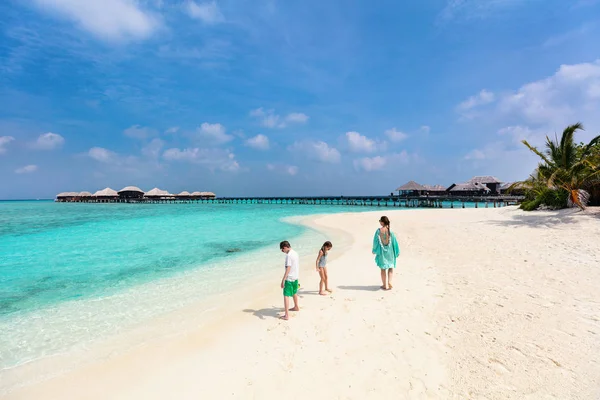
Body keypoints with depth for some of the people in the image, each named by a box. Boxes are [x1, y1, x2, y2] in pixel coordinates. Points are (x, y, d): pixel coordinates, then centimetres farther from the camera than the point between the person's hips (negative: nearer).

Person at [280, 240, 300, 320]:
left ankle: (287, 315, -10)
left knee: (286, 295, -7)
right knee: (294, 292, 27)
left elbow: (288, 269, -24)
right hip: (296, 277, 9)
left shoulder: (289, 255, -20)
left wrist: (283, 280, -23)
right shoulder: (295, 253, 6)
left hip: (289, 278, -9)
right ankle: (296, 307, 46)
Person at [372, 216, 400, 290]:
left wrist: (374, 250, 8)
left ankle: (385, 285, 18)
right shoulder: (390, 231, -10)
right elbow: (394, 242, -4)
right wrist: (397, 252, 7)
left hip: (381, 252, -1)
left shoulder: (378, 231, -12)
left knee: (383, 268, 12)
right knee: (391, 267, 17)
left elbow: (375, 241, -6)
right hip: (390, 252, 1)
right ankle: (389, 282, 0)